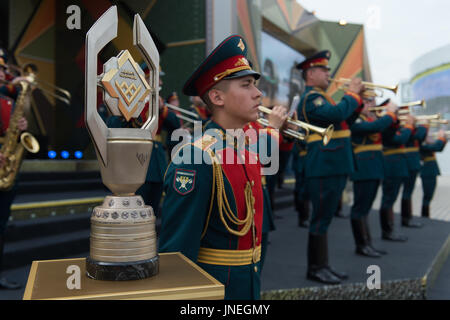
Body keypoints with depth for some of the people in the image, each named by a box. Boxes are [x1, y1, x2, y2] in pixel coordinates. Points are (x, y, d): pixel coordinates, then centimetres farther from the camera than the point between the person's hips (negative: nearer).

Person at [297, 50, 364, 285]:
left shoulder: (319, 97, 20)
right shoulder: (311, 97, -12)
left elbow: (344, 121, 22)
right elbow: (336, 114, -27)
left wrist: (358, 102, 9)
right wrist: (352, 94, -12)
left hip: (334, 167, 10)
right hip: (324, 167, -10)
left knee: (324, 218, 14)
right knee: (321, 219, -2)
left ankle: (322, 265, 24)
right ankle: (315, 268, 9)